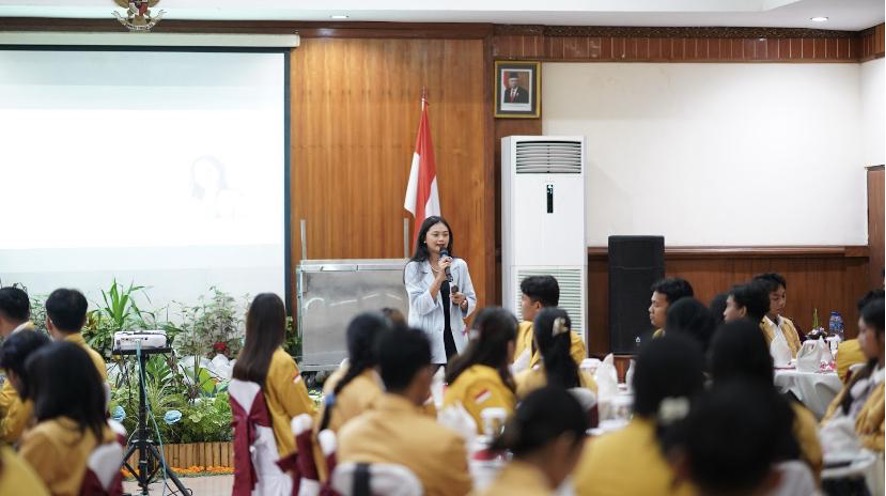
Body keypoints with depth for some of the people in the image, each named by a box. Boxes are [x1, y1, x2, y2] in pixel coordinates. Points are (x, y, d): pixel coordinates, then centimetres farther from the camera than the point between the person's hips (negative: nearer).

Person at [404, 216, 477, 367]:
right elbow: (420, 306, -11)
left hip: (455, 339, 3)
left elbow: (472, 301, 12)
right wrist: (439, 277, -19)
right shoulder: (414, 268, -3)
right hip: (426, 343, -3)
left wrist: (462, 301, -10)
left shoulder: (459, 266, 7)